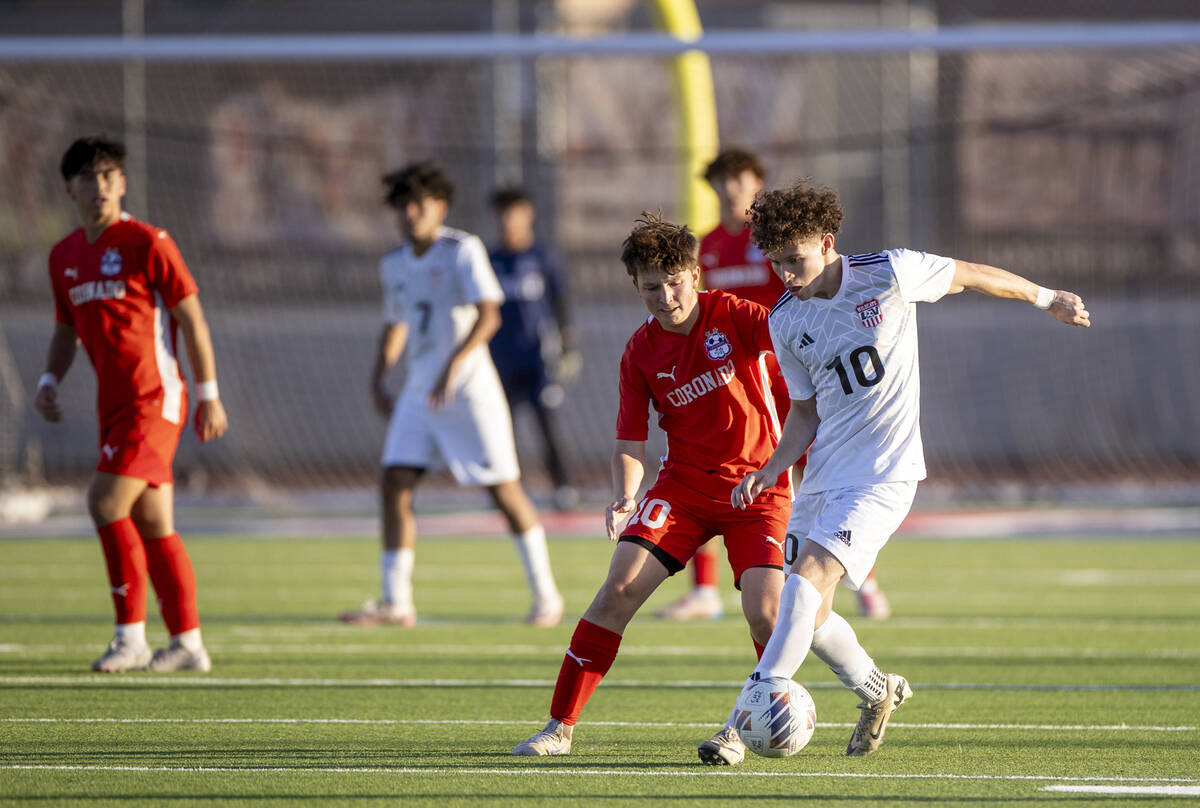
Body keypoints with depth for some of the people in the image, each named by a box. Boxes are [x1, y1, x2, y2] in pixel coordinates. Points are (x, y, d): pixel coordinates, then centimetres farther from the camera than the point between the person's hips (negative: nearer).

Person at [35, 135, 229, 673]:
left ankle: (131, 634, -12)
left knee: (106, 502, -18)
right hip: (114, 403, 7)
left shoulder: (147, 243, -9)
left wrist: (209, 396, -9)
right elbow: (66, 329, 24)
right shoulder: (65, 256, 11)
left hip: (154, 397, -7)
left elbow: (192, 319, -7)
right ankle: (186, 643, 13)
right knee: (152, 524, 8)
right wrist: (50, 381, 6)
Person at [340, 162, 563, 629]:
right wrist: (378, 380, 15)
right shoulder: (394, 266, 10)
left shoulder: (463, 250, -10)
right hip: (419, 393, 6)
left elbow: (489, 315, -20)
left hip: (469, 387, -6)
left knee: (503, 490, -3)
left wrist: (453, 366, -30)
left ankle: (545, 595, 10)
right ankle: (395, 603, -1)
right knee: (395, 485, -5)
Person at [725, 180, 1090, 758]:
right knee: (809, 613, 4)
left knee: (808, 579, -22)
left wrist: (1045, 299, 20)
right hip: (823, 473, 6)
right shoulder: (785, 322, 3)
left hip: (883, 475, -6)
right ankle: (878, 691, 33)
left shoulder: (890, 275, -11)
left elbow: (968, 276, 6)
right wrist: (771, 470, -1)